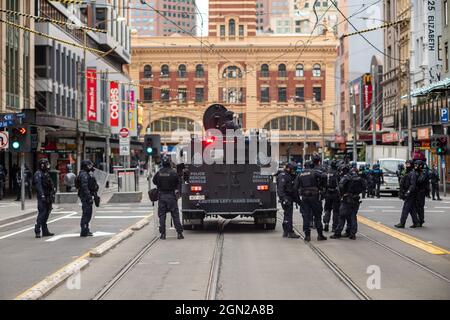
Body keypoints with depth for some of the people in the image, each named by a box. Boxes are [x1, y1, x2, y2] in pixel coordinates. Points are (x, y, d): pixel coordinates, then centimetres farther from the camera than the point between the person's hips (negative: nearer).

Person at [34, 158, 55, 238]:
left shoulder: (46, 173, 18)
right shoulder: (38, 174, -10)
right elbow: (38, 185, -20)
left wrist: (52, 194, 20)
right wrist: (42, 195, -27)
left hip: (48, 197, 9)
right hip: (42, 197, -9)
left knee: (46, 214, 11)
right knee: (42, 213, -12)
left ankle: (45, 231, 16)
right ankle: (37, 231, -12)